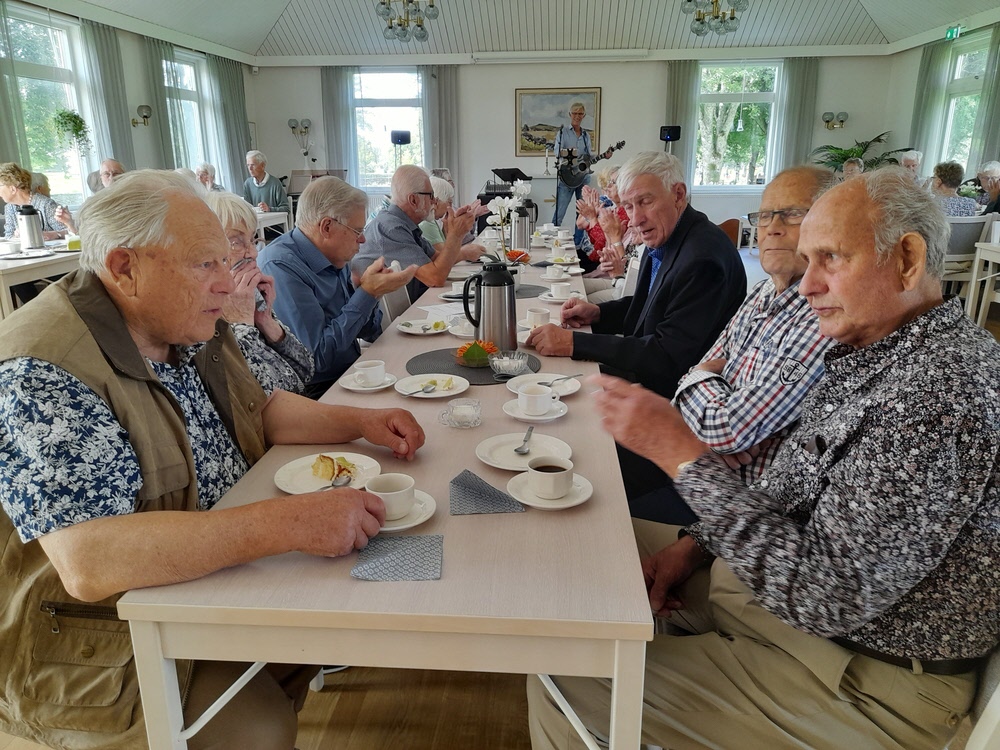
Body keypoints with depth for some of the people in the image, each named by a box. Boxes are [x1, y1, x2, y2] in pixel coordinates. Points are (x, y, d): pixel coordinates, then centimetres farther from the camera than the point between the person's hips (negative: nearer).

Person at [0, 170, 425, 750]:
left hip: (222, 569, 8)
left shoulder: (186, 329, 0)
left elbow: (260, 409, 13)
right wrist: (290, 523, -38)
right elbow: (89, 562, -35)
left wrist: (358, 421, -4)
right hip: (107, 649, -7)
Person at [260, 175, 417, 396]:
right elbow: (317, 356, -24)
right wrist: (366, 294, -19)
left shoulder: (336, 260, 6)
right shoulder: (281, 267, -18)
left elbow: (370, 333, 14)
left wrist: (370, 291, -6)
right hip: (316, 392, -8)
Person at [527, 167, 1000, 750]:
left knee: (564, 680, -12)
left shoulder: (937, 394, -29)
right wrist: (697, 543, -2)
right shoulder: (875, 352, 3)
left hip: (861, 686, -9)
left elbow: (828, 598, -32)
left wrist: (682, 454, -30)